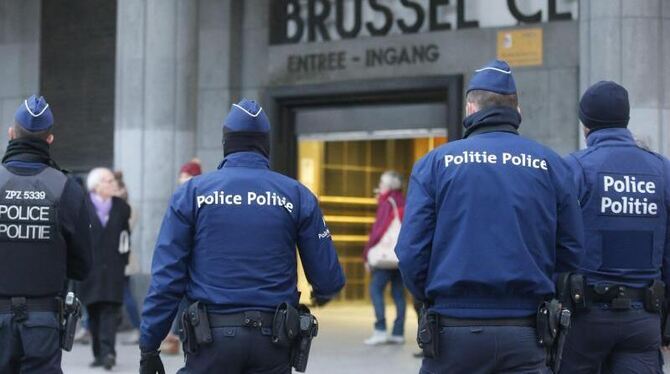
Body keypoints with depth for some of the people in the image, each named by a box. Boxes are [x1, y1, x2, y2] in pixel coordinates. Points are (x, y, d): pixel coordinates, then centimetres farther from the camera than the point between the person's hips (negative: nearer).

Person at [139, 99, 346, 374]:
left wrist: (148, 346, 2)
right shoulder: (297, 195, 4)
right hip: (272, 340, 1)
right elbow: (329, 279, 3)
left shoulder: (191, 192, 2)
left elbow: (166, 276, -2)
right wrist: (323, 293, 28)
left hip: (212, 338, -1)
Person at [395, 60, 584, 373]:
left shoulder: (435, 163, 1)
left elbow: (412, 251, -4)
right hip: (524, 335, 1)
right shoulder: (550, 164, 5)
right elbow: (571, 251, 5)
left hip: (453, 334, -1)